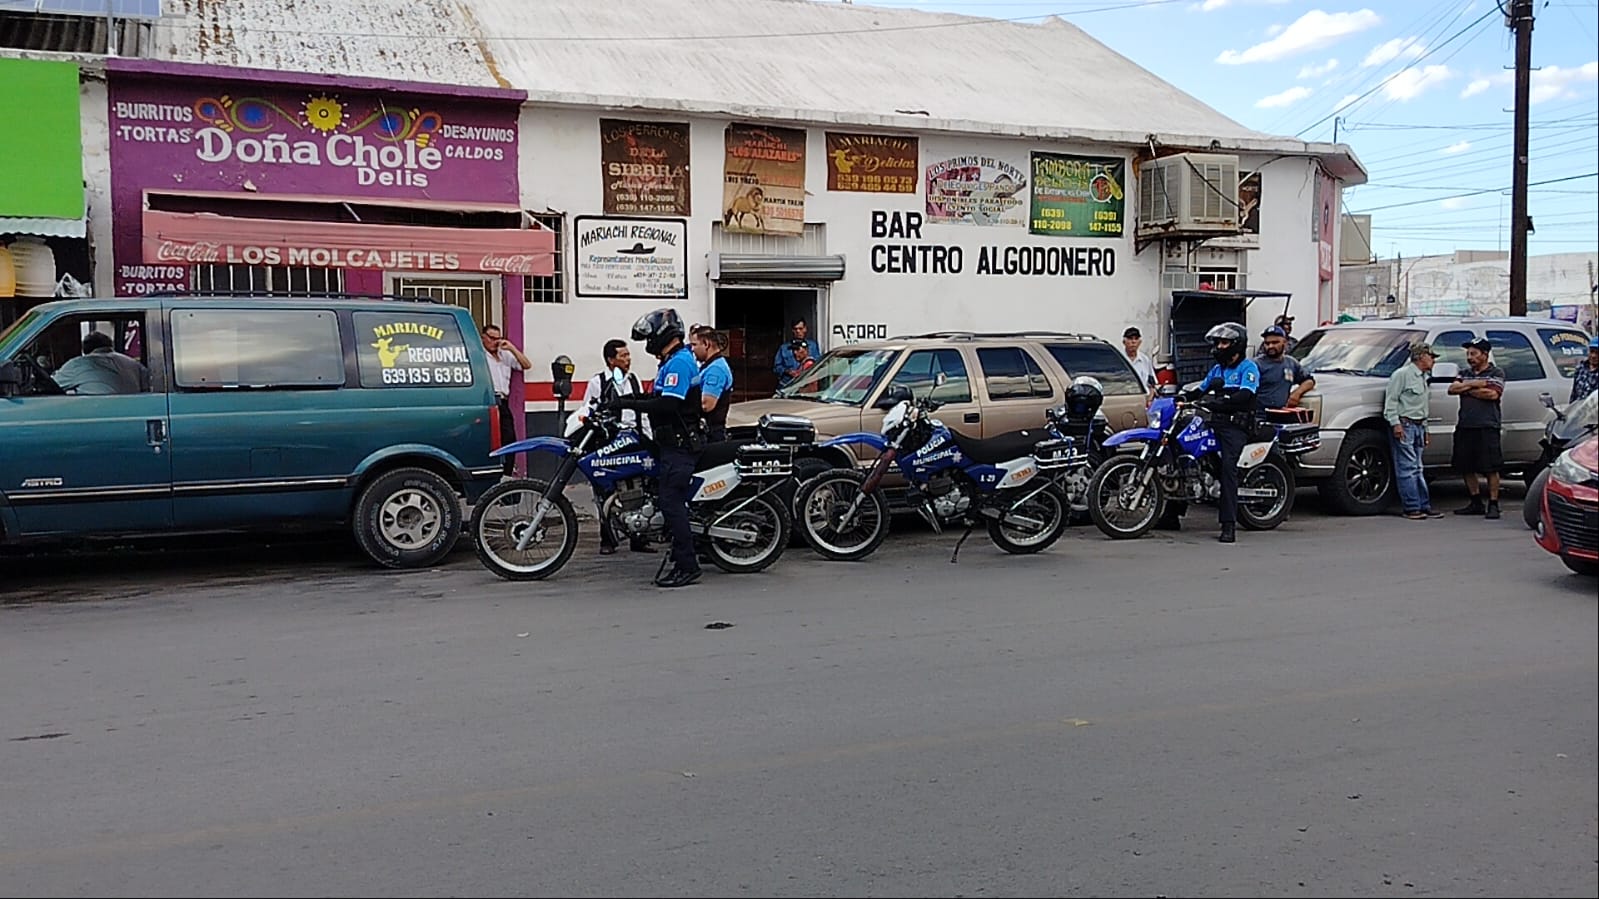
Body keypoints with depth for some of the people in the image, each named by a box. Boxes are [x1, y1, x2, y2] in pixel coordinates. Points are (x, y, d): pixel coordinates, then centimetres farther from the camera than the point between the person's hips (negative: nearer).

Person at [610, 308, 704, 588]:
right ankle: (684, 560, 18)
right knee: (673, 502, 12)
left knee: (672, 502, -10)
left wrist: (628, 403, -20)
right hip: (674, 442, 11)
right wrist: (636, 398, 11)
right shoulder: (673, 361, 19)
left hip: (679, 445, -11)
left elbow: (668, 405, -25)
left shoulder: (678, 362, -16)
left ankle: (687, 566, -7)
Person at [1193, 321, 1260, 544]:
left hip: (1235, 425, -8)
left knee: (1228, 466, -22)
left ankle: (1229, 524, -26)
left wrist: (1217, 401, -29)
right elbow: (1201, 391, 28)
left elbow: (1244, 396, -16)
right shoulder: (1217, 369, 25)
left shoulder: (1248, 368, 0)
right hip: (1214, 422, 8)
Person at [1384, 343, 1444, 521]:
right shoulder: (1403, 374, -7)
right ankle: (1411, 508, -9)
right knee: (1407, 469, -9)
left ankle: (1425, 507, 12)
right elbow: (1391, 400, -14)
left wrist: (1425, 429, 24)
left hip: (1418, 426, 10)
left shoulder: (1423, 378, 22)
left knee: (1416, 469, 10)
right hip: (1404, 425, -9)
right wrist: (1395, 423, -20)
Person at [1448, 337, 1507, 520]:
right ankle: (1476, 503, 18)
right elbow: (1452, 389, 4)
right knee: (1466, 468, 8)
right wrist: (1474, 384, -7)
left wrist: (1467, 390, -4)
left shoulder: (1496, 373, 4)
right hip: (1465, 427, 6)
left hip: (1487, 427, -6)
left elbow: (1493, 394, -13)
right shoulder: (1466, 374, 20)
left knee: (1491, 468, -6)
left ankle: (1493, 505, -1)